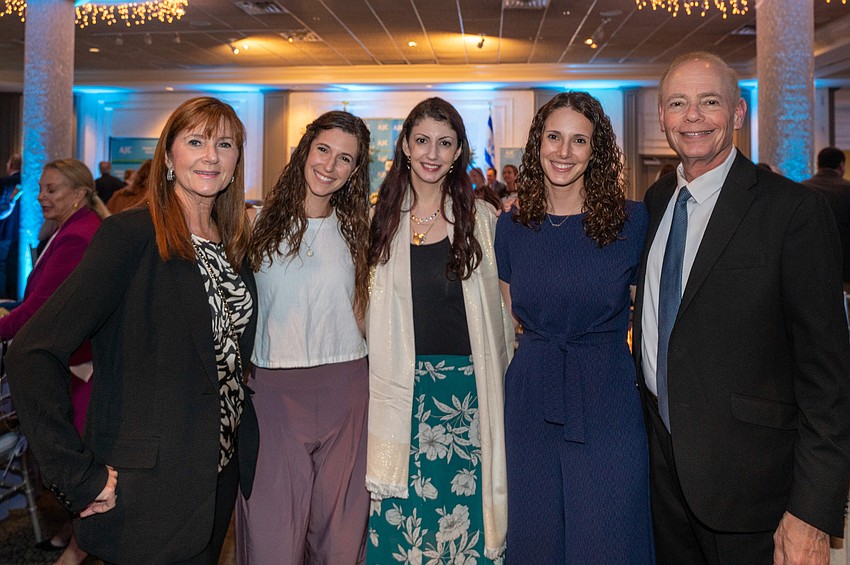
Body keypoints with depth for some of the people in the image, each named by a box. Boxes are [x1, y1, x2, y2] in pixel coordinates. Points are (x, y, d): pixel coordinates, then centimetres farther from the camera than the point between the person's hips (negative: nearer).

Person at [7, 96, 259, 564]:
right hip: (147, 495, -7)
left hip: (219, 480, 7)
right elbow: (32, 355, -21)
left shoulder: (232, 248, 5)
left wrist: (247, 444, 6)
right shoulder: (131, 236, -16)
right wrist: (80, 477, -21)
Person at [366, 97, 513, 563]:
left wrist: (498, 381, 2)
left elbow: (500, 306, 6)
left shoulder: (481, 219, 2)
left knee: (462, 513, 5)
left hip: (467, 388, -1)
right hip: (399, 388, 1)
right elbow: (367, 310, 12)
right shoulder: (381, 218, 5)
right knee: (397, 516, 6)